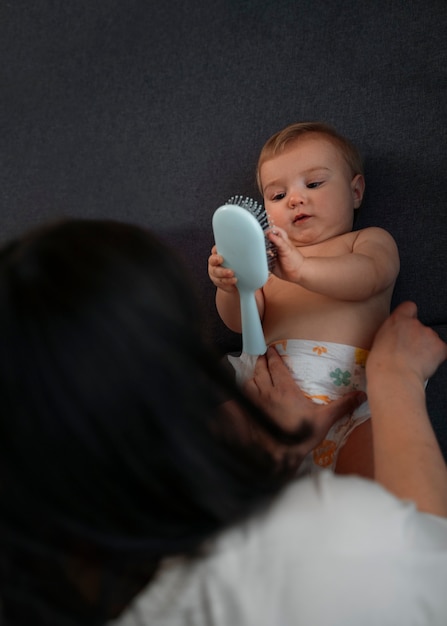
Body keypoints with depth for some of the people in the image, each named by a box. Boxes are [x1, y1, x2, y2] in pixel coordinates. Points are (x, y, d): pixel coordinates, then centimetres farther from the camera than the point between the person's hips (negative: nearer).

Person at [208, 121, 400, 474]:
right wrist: (231, 287, -7)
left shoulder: (371, 240, 22)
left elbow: (366, 276, -4)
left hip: (346, 373, -3)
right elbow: (242, 322, 17)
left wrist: (301, 269, -24)